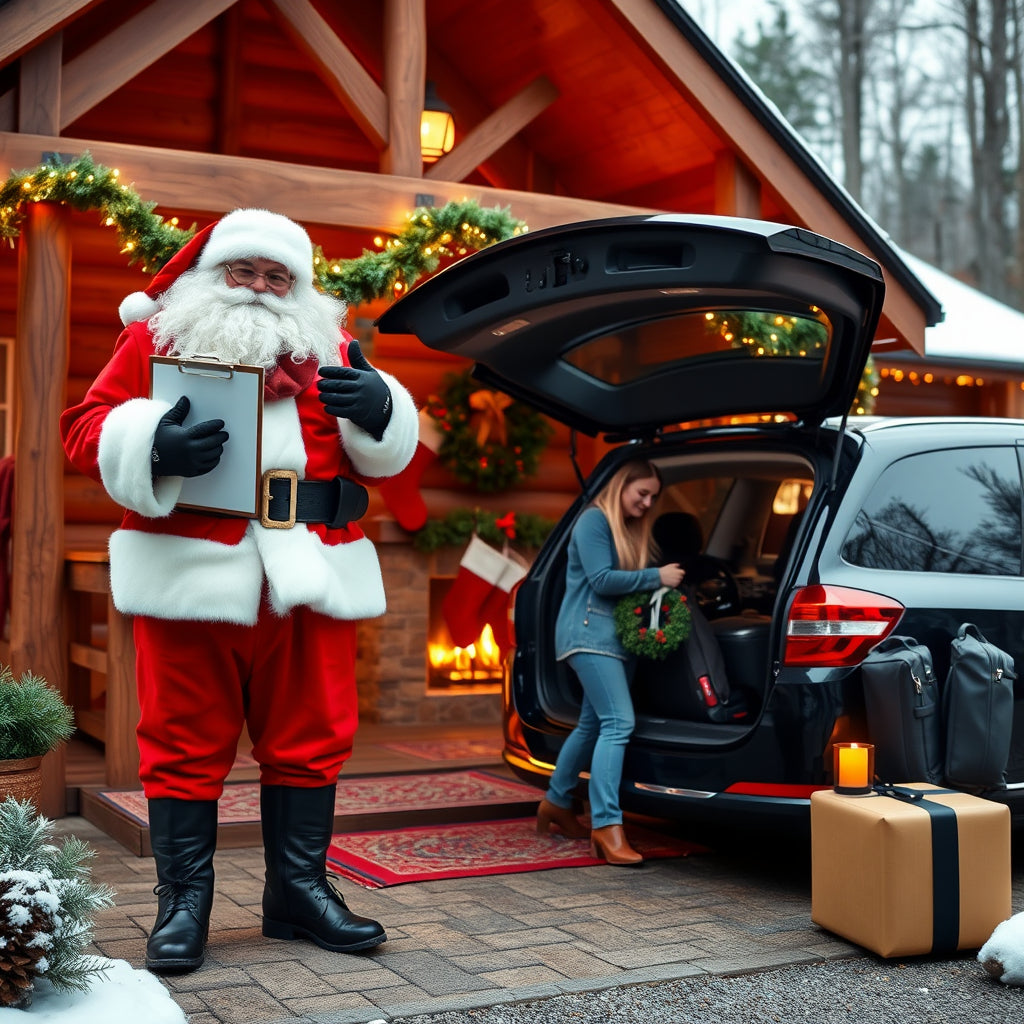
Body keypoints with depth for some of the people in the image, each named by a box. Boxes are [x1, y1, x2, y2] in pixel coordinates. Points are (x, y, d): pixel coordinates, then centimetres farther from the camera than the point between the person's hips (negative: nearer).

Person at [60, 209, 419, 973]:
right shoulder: (157, 337, 10)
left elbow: (386, 454, 14)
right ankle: (184, 903, 13)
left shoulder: (330, 351, 16)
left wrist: (377, 408, -10)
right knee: (186, 742, 2)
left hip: (309, 578, 3)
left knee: (311, 738, 7)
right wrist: (152, 446, -18)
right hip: (191, 573, -2)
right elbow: (89, 430, 4)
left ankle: (299, 890, 20)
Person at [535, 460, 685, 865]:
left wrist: (666, 580, -1)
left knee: (593, 724, 14)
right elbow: (601, 579, -16)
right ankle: (605, 825, -20)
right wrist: (656, 577, -13)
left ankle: (556, 804, 29)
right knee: (619, 723, -19)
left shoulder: (634, 531, 20)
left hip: (617, 637, 9)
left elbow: (632, 581, 17)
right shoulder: (593, 520, -7)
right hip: (590, 633, -9)